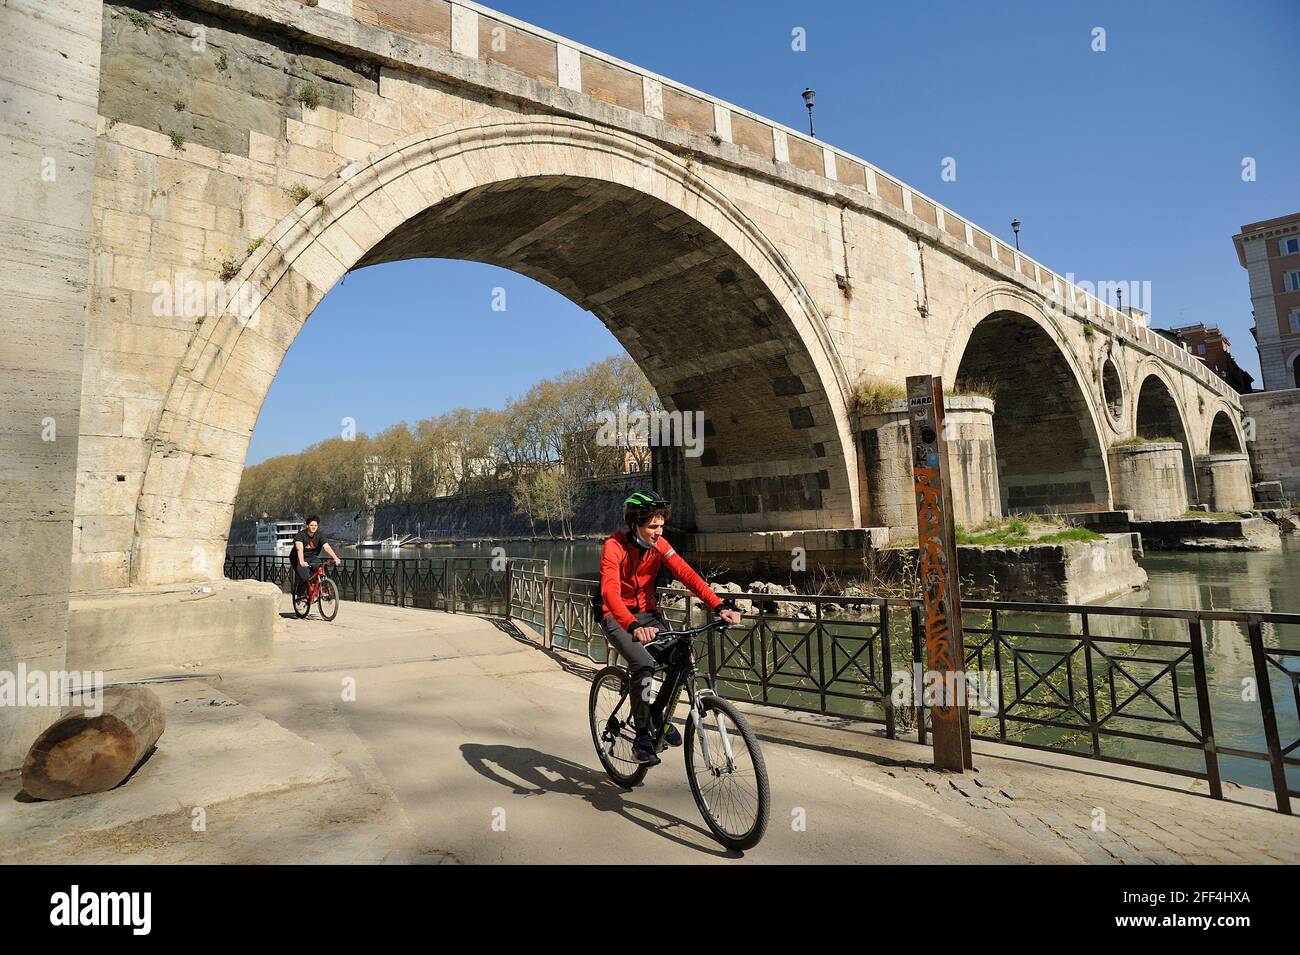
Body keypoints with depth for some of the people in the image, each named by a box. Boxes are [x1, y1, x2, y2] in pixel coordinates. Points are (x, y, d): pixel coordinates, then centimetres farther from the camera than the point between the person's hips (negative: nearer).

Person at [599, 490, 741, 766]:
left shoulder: (659, 544, -8)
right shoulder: (614, 546, -23)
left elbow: (686, 574, -17)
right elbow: (610, 591, -36)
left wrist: (719, 606, -31)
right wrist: (634, 626, -53)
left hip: (648, 613, 5)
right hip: (617, 617, -5)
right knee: (644, 665, -28)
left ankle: (657, 712, 10)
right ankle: (642, 737, -10)